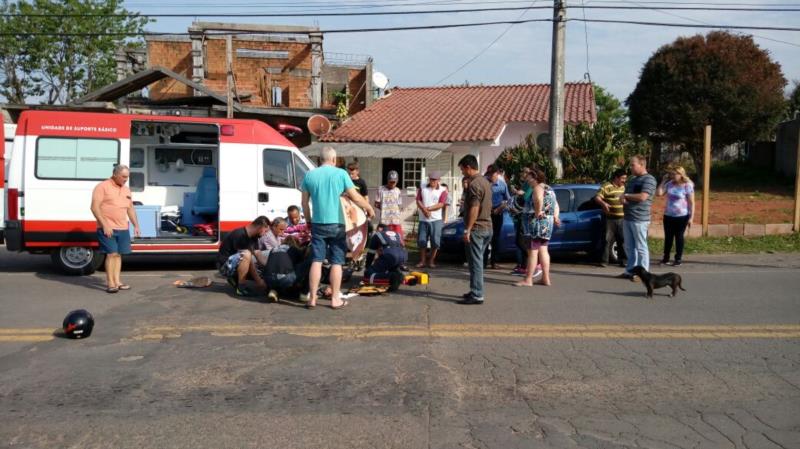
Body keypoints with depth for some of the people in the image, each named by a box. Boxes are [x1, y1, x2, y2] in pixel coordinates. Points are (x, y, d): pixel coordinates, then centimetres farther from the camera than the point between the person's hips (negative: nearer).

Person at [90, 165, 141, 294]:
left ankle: (117, 282, 15)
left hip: (123, 229, 7)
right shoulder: (102, 187, -6)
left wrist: (136, 225, 16)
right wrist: (105, 225, -18)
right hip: (107, 228, -7)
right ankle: (110, 283, -4)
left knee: (118, 254, 9)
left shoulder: (126, 189, 16)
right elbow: (95, 207, -12)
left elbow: (130, 209, 23)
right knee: (112, 254, -10)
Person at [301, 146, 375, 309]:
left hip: (317, 224, 2)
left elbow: (304, 202, 7)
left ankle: (312, 298, 6)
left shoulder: (309, 175, 3)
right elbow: (356, 197, -6)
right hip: (336, 224, -2)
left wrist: (308, 220, 20)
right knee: (336, 262, 5)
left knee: (316, 261, 5)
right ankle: (335, 299, 9)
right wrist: (370, 208, 9)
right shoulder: (341, 174, -5)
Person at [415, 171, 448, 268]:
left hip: (436, 220, -2)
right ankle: (423, 261, 16)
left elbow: (441, 204, -10)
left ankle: (431, 261, 11)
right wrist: (424, 210, -15)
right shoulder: (422, 188, 7)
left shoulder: (443, 190, -1)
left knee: (435, 241, -3)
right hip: (423, 219, 2)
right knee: (421, 241, 3)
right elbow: (418, 201, 1)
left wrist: (428, 208, -15)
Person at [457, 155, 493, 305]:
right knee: (478, 261, 16)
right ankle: (475, 291, 23)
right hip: (487, 226, 10)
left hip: (477, 228, -10)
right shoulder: (486, 182, 15)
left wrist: (467, 229, -19)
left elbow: (474, 208, -21)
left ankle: (476, 295, -4)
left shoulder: (474, 184, -16)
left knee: (476, 262, -6)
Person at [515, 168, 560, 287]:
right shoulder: (549, 188, 19)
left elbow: (538, 200, -33)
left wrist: (538, 213, -23)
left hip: (538, 223, -10)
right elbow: (556, 205, 22)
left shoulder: (538, 188, -12)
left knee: (533, 251, -8)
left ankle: (528, 280, -7)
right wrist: (555, 216, 11)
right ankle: (546, 278, 17)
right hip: (548, 223, 10)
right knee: (543, 250, 14)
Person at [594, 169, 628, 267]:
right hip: (610, 219, -6)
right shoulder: (607, 187, -8)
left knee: (622, 240, 7)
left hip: (622, 219, 6)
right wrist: (603, 203, -33)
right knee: (608, 240, -4)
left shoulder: (624, 187, 16)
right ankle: (604, 260, 1)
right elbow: (597, 197, -17)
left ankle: (621, 260, 15)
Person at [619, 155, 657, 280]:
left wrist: (626, 195, -8)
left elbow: (642, 197, -22)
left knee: (641, 247, -2)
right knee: (629, 247, 13)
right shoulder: (632, 179, 17)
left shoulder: (649, 179, -10)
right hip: (627, 218, 9)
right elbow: (624, 196, 20)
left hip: (639, 219, -8)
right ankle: (630, 271, 20)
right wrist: (623, 199, -4)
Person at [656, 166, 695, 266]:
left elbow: (691, 203, -8)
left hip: (682, 216, -4)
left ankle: (678, 259, 14)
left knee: (679, 237, 5)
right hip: (668, 215, 4)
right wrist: (664, 181, -3)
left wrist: (691, 217, -12)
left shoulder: (687, 186, -9)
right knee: (668, 237, 10)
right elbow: (658, 193, -3)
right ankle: (665, 258, 19)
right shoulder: (669, 184, 2)